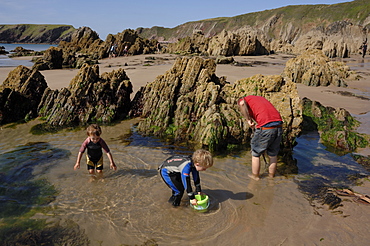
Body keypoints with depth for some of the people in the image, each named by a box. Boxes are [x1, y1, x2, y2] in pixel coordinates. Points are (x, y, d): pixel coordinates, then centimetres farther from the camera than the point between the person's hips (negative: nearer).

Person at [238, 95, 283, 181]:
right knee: (273, 154, 24)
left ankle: (255, 176, 30)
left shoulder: (243, 99, 9)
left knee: (255, 154, 16)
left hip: (265, 128, -6)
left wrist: (248, 120, -8)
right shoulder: (259, 98, 30)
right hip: (278, 126, 7)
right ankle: (271, 176, 39)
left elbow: (242, 104, -18)